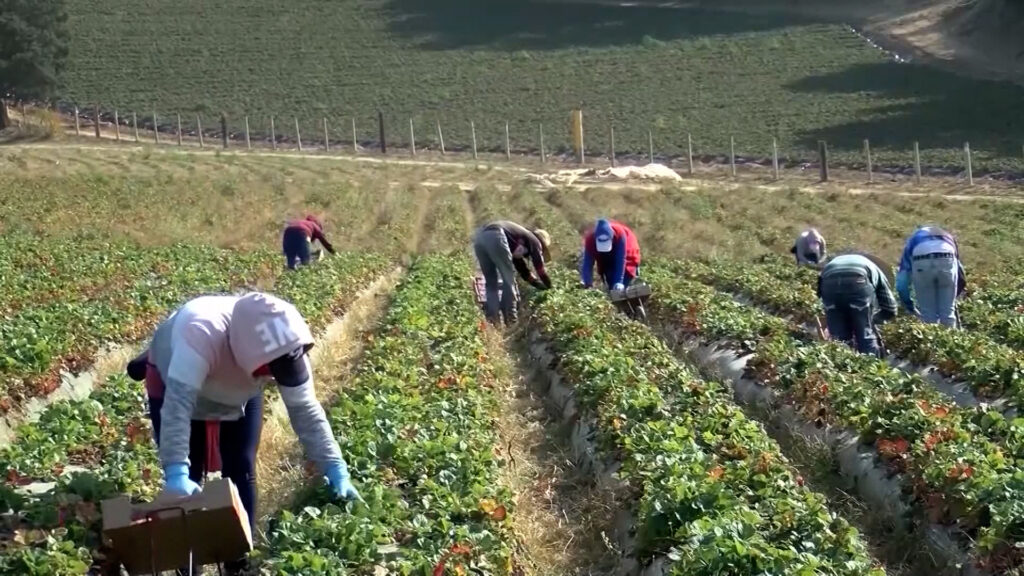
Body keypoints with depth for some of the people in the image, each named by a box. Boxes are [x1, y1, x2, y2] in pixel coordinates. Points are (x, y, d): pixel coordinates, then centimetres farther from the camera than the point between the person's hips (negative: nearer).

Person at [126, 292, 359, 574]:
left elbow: (306, 411, -26)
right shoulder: (202, 333, -48)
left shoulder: (284, 347, -34)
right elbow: (177, 405, -52)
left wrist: (335, 469, -33)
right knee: (185, 484, -6)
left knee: (241, 473, 0)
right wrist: (176, 472, -61)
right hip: (173, 384, -3)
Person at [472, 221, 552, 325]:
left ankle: (492, 319, 11)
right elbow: (540, 269, 19)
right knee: (509, 280, 6)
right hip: (495, 237, -8)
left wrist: (542, 286, 50)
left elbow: (523, 271, 46)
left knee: (490, 281, 17)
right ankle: (511, 320, 7)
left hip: (479, 237, 8)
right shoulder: (534, 241, 21)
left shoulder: (519, 242, 40)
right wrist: (550, 289, 30)